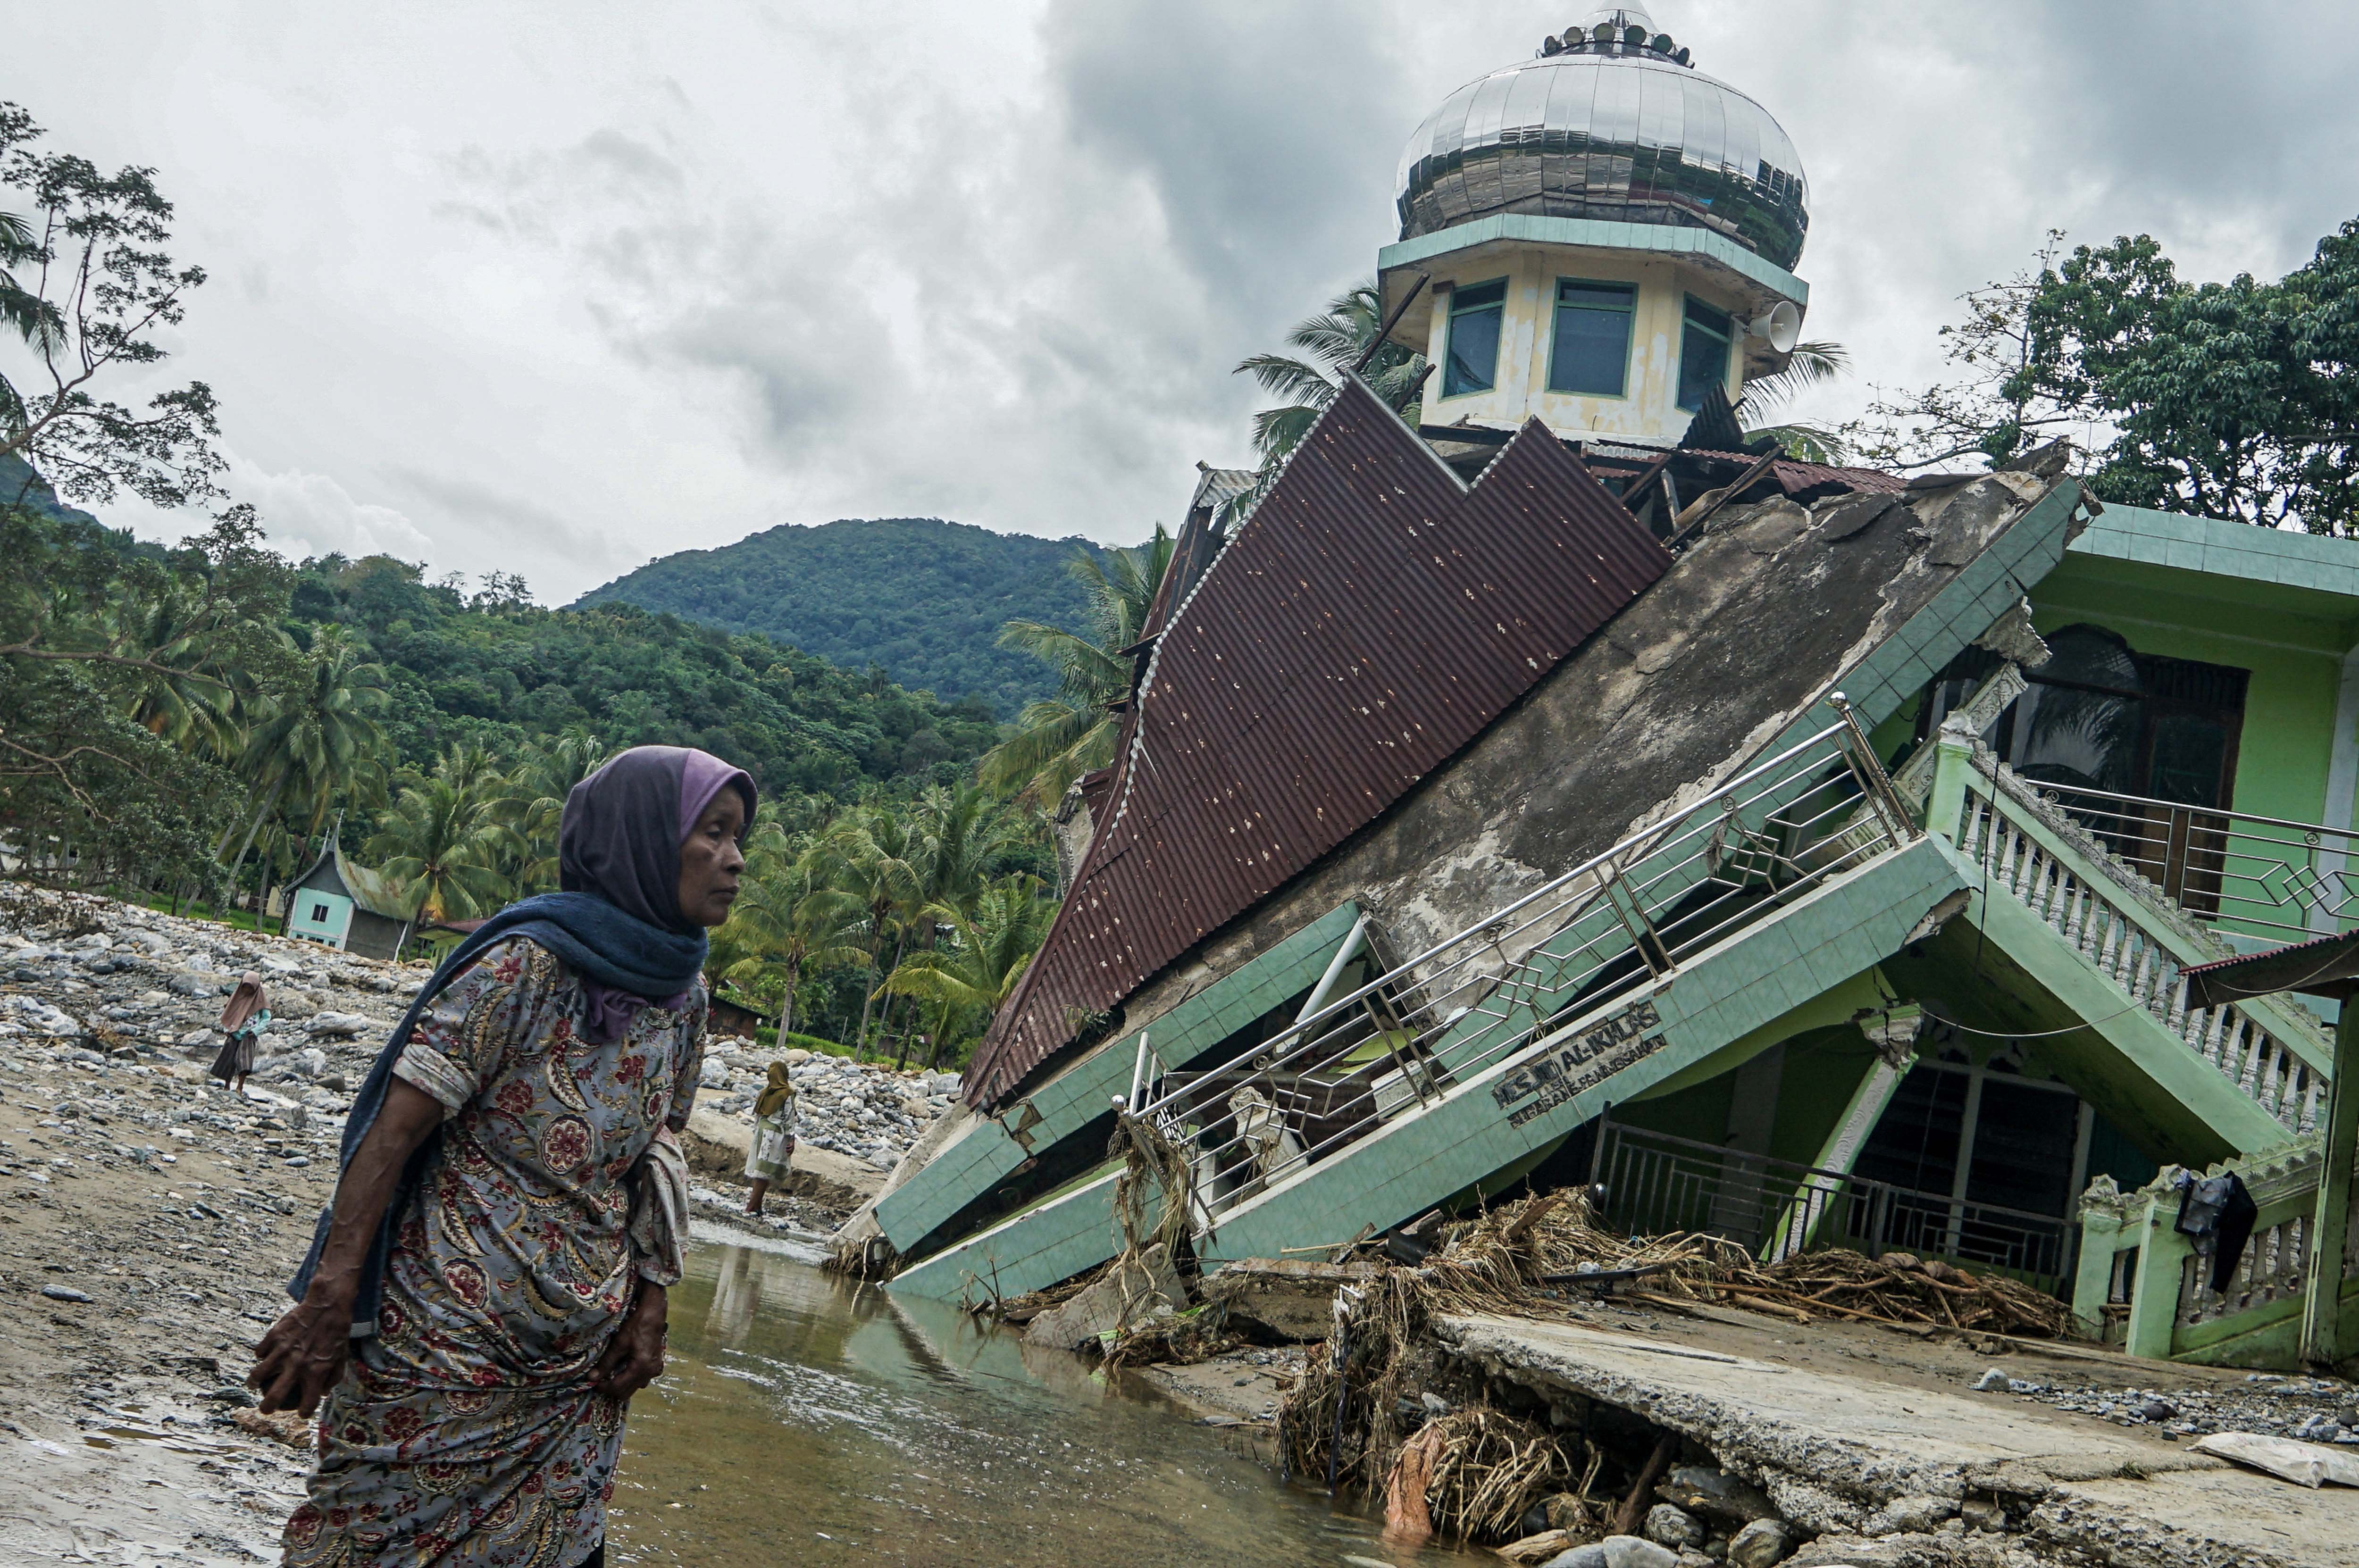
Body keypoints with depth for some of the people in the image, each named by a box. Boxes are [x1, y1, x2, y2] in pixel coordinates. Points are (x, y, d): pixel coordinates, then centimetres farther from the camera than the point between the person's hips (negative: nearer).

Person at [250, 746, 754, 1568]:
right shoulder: (529, 962, -17)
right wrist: (329, 1303, -18)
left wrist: (648, 1308, 6)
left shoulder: (682, 992, 4)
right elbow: (395, 1128, -17)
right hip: (451, 1342, -6)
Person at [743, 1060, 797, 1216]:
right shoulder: (787, 1094, -9)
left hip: (762, 1132, 6)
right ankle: (753, 1206, -7)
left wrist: (756, 1133, 20)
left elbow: (757, 1115, 11)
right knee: (765, 1173, -5)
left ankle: (754, 1204, 13)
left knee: (760, 1170, 11)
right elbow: (789, 1118, -10)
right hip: (775, 1133, -6)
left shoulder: (764, 1093, 6)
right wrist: (791, 1139, -6)